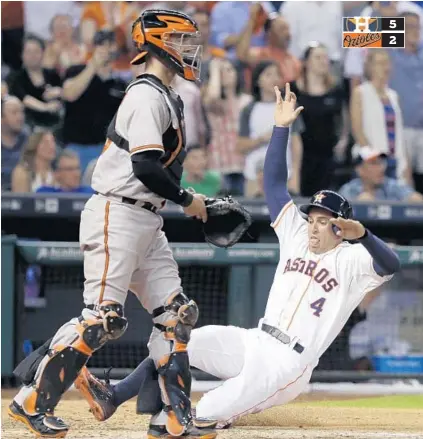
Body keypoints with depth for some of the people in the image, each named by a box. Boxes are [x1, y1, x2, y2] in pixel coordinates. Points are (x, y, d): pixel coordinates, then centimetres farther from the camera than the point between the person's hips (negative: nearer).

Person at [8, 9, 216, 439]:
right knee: (102, 317, -12)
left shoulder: (165, 98, 18)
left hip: (147, 222, 10)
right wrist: (186, 200, -10)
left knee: (175, 313, 5)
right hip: (117, 215, -10)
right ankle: (33, 401, -4)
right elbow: (147, 168, -22)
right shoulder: (146, 96, -13)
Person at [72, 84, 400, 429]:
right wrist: (281, 128, -1)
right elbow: (274, 184, 8)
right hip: (254, 344, 6)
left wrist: (362, 235, -47)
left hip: (287, 366, -6)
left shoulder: (352, 260, -6)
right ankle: (113, 397, -11)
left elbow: (390, 265, -27)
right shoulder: (297, 237, 13)